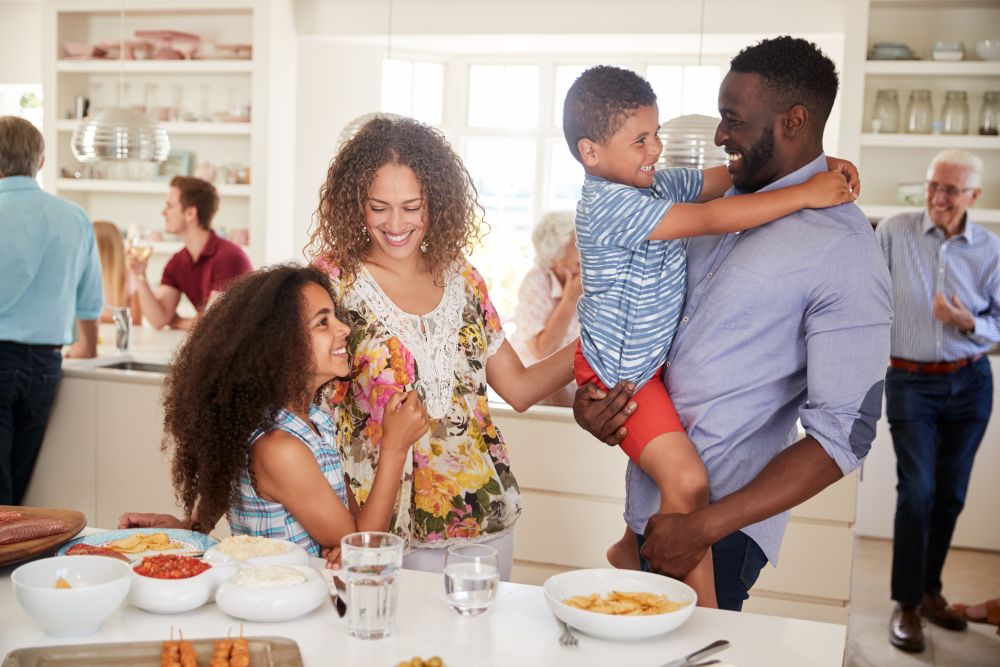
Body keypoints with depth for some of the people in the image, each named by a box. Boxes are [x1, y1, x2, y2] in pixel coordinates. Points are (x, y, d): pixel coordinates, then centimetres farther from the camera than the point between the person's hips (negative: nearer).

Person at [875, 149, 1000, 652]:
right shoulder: (894, 232, -3)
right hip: (910, 382, -3)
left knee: (950, 494, 10)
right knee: (917, 491, -9)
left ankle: (930, 591, 27)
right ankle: (907, 604, 1)